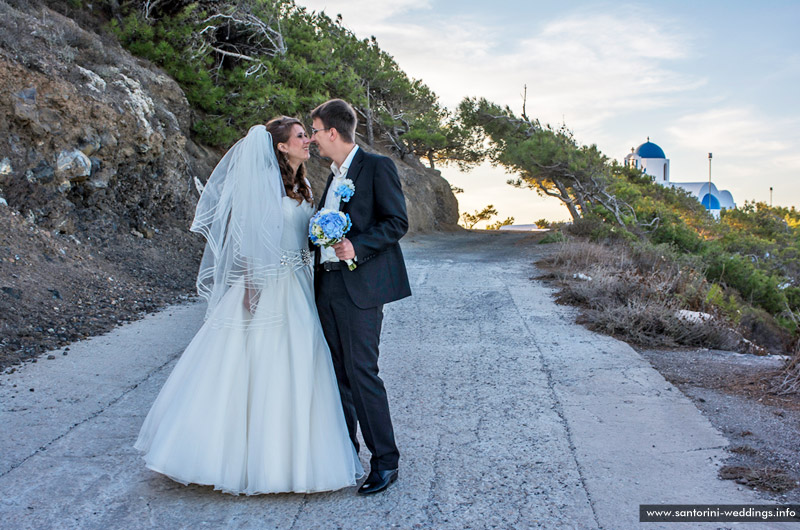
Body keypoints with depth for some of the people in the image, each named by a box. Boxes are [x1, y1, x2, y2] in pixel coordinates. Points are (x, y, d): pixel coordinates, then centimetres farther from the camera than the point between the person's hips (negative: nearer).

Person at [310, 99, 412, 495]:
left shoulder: (377, 166, -5)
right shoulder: (334, 175, 20)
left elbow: (397, 221, -11)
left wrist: (357, 247, -20)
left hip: (360, 285, -8)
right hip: (329, 284, 8)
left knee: (361, 371, -9)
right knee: (338, 372, 12)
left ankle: (385, 461, 2)